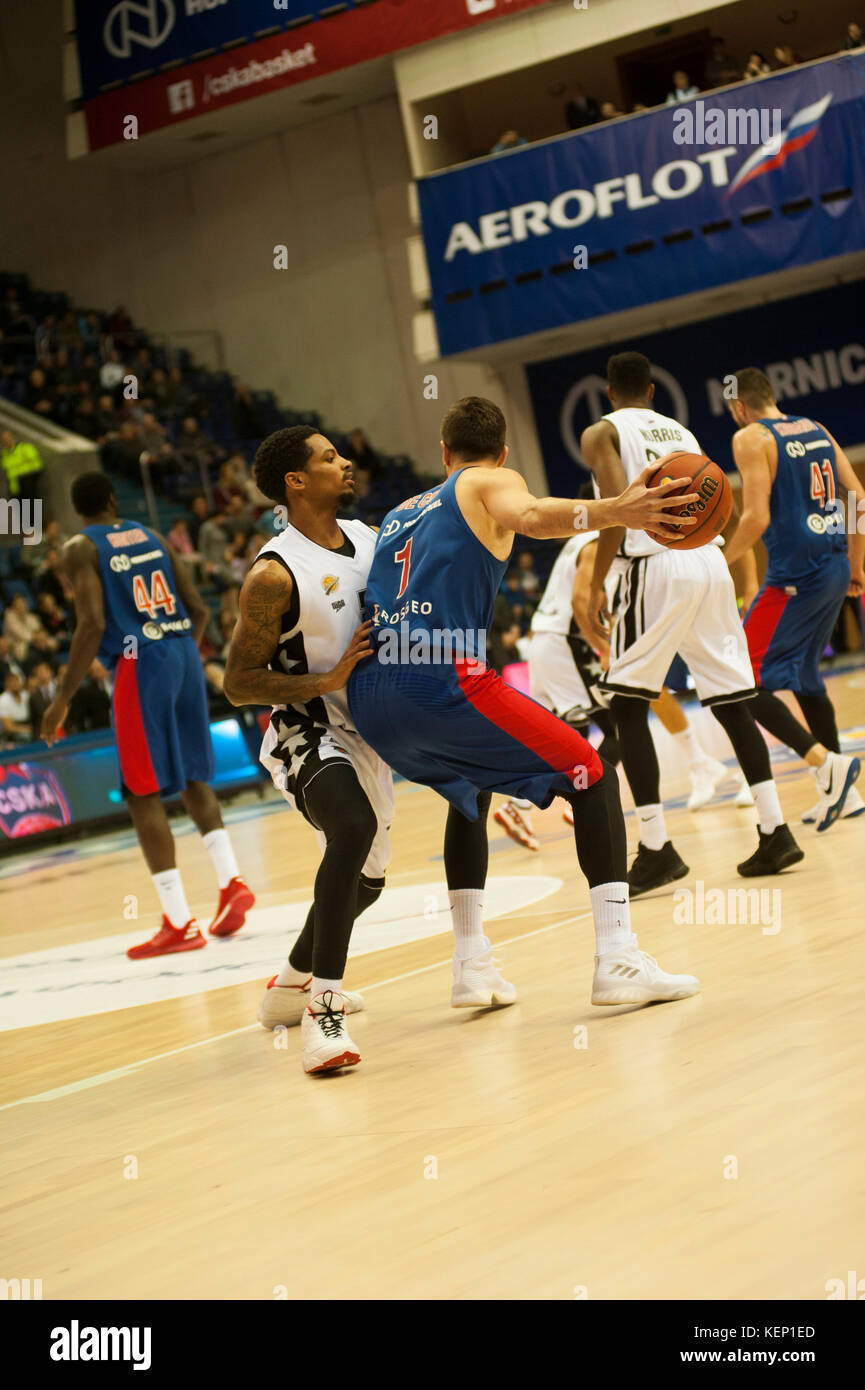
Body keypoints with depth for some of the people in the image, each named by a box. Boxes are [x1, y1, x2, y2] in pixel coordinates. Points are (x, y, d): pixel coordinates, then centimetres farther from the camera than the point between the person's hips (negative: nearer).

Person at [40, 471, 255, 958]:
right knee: (193, 776, 21)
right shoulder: (151, 536, 16)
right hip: (183, 653, 6)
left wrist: (63, 699, -9)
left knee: (144, 794, -1)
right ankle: (233, 881, 8)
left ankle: (179, 923, -4)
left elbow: (93, 624, -13)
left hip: (139, 663, -6)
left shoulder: (81, 548, 0)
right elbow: (199, 610, 13)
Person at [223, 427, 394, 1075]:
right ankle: (323, 1012, -35)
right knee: (355, 829, -36)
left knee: (365, 877, 21)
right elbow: (238, 683, -17)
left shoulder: (371, 538, 2)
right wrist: (329, 680, -25)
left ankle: (292, 986, 46)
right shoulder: (274, 576, -19)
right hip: (307, 735, -8)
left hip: (365, 731, 8)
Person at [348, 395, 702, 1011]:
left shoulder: (400, 513, 31)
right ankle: (619, 959, -9)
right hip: (442, 678, -7)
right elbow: (528, 516, -12)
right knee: (592, 776, 4)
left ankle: (473, 964, 26)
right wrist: (613, 512, -28)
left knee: (470, 792, 33)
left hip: (371, 701, 7)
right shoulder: (492, 482, 12)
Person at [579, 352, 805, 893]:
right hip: (710, 561, 6)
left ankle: (657, 850, -6)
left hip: (657, 565, -6)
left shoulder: (602, 433, 6)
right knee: (731, 701, 12)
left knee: (628, 705, 1)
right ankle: (776, 832, 6)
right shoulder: (683, 432, 24)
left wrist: (596, 587, -8)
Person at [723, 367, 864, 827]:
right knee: (803, 672, 22)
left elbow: (757, 518, -17)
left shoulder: (751, 438, -7)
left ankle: (826, 764, -16)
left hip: (795, 574, -8)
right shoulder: (816, 429, 15)